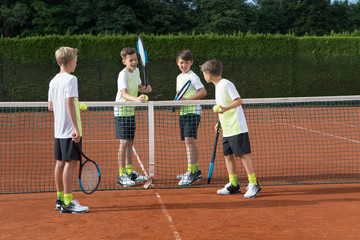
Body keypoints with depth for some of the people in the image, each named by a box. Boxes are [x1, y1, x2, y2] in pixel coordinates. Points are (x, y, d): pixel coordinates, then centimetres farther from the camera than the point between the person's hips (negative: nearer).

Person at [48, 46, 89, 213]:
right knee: (70, 163, -6)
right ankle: (68, 203, -4)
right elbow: (70, 104, -20)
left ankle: (61, 199, 19)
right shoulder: (70, 79, -12)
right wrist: (76, 129, -21)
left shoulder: (54, 81, 13)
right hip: (70, 130, -8)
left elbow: (50, 106, 16)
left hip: (58, 130, 8)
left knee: (60, 162, 12)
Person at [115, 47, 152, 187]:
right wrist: (136, 99, -53)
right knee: (124, 142, -10)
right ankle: (121, 176, -6)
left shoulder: (136, 71, 4)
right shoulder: (123, 75, -20)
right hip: (121, 111, -8)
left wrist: (145, 89, -2)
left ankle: (130, 172, 24)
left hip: (131, 111, 8)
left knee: (130, 142, 14)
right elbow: (124, 93, -35)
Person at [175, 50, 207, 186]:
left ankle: (191, 173, -19)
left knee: (189, 140, -17)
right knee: (187, 142, 11)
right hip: (183, 112, 9)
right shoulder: (179, 77, 17)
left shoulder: (193, 77, -7)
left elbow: (203, 92, -16)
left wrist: (187, 100, -20)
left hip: (193, 111, -8)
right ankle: (195, 171, 21)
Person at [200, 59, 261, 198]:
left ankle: (253, 184, -3)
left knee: (243, 154, -8)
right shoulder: (218, 86, 15)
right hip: (227, 130, 9)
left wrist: (226, 109, -34)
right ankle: (233, 185, 17)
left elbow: (238, 100, -20)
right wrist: (219, 123, 19)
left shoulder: (226, 84, -13)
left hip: (237, 128, -9)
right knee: (228, 155, 10)